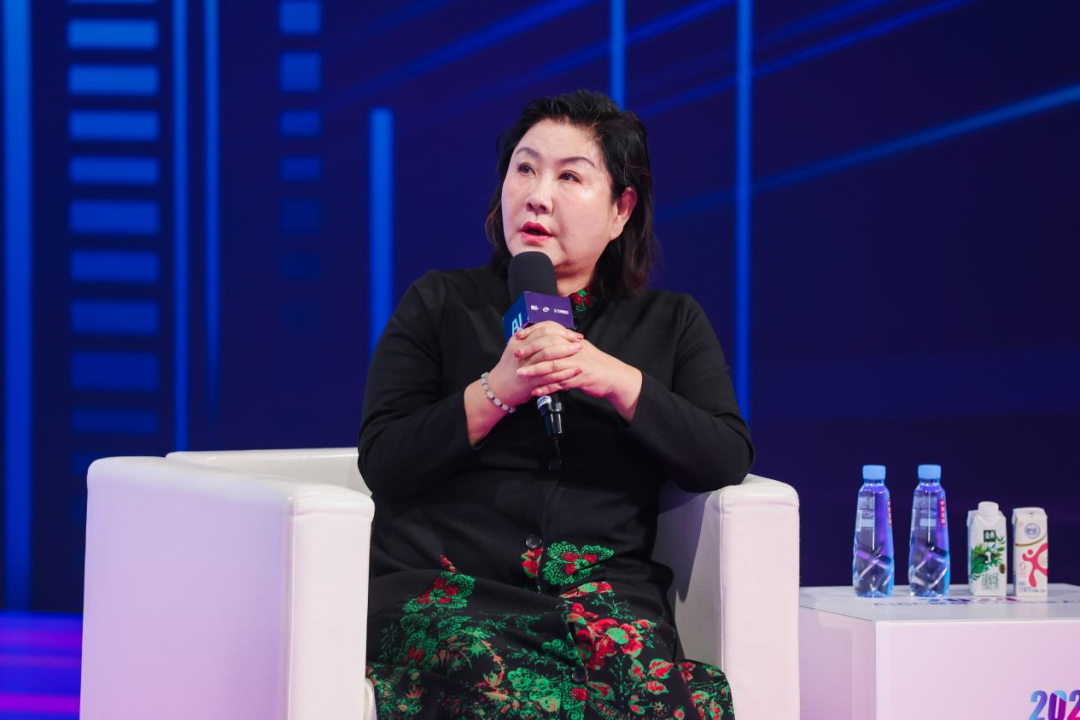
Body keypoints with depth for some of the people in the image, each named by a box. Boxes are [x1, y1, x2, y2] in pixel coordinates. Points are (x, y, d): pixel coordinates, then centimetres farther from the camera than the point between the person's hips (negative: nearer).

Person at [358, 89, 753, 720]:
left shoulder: (671, 324, 20)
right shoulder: (440, 305, 16)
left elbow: (729, 460, 5)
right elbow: (383, 465, 5)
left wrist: (617, 381, -9)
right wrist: (498, 391, -8)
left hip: (604, 587, 1)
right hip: (443, 585, 0)